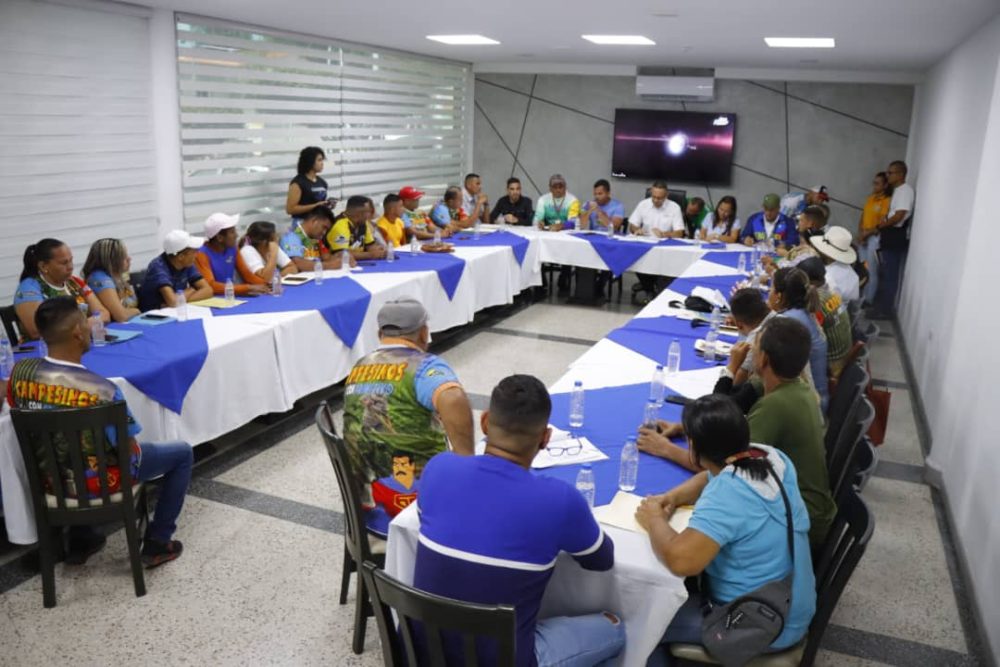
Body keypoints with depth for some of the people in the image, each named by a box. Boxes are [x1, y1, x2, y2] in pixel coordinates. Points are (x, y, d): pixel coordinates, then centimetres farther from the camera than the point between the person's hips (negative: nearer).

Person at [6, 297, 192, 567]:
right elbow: (129, 453, -21)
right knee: (182, 453, 14)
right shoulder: (103, 390, -32)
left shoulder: (20, 371, -15)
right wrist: (131, 444, 2)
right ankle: (157, 543, 19)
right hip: (97, 482, -6)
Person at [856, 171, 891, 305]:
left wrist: (867, 233, -13)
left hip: (875, 238, -7)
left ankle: (868, 300, 3)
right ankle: (862, 297, 23)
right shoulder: (870, 198, 13)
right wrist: (860, 233, -1)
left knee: (871, 271, -4)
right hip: (864, 238, 7)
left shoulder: (888, 200, -10)